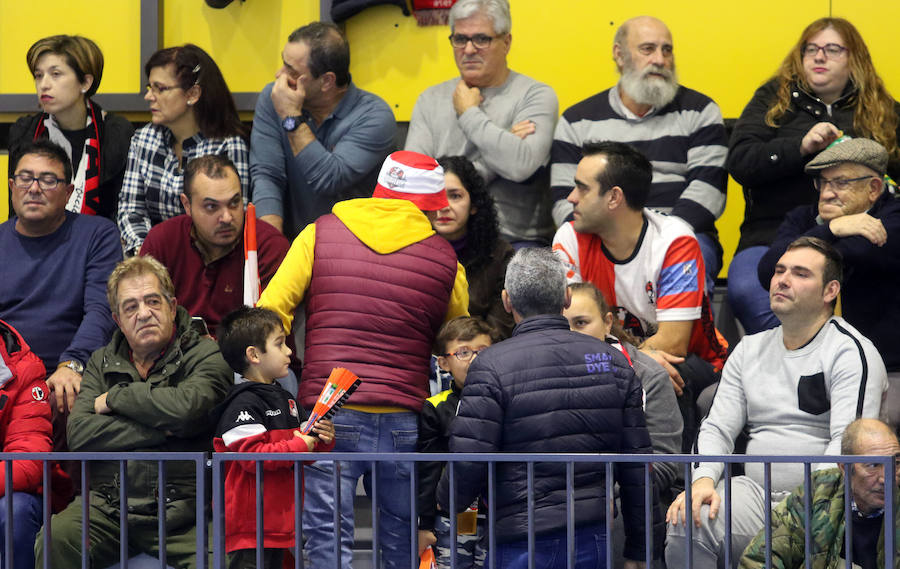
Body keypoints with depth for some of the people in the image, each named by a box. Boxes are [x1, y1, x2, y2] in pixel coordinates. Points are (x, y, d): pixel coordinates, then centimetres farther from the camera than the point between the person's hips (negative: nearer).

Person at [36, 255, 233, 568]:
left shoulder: (207, 355, 7)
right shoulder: (102, 362, 19)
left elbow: (185, 408, -16)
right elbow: (79, 434, 3)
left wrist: (114, 399, 0)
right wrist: (162, 429, -6)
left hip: (179, 507, -3)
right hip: (106, 505, 3)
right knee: (56, 537, -26)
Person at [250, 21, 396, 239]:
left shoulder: (375, 116, -10)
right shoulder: (272, 98, 1)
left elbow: (329, 181, -20)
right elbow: (267, 174, -7)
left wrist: (293, 118, -18)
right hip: (290, 242, 2)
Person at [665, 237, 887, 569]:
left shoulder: (851, 351, 0)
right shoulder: (750, 349, 20)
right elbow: (717, 428, 16)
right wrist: (703, 479, -7)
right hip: (755, 493, 5)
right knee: (687, 522, -25)